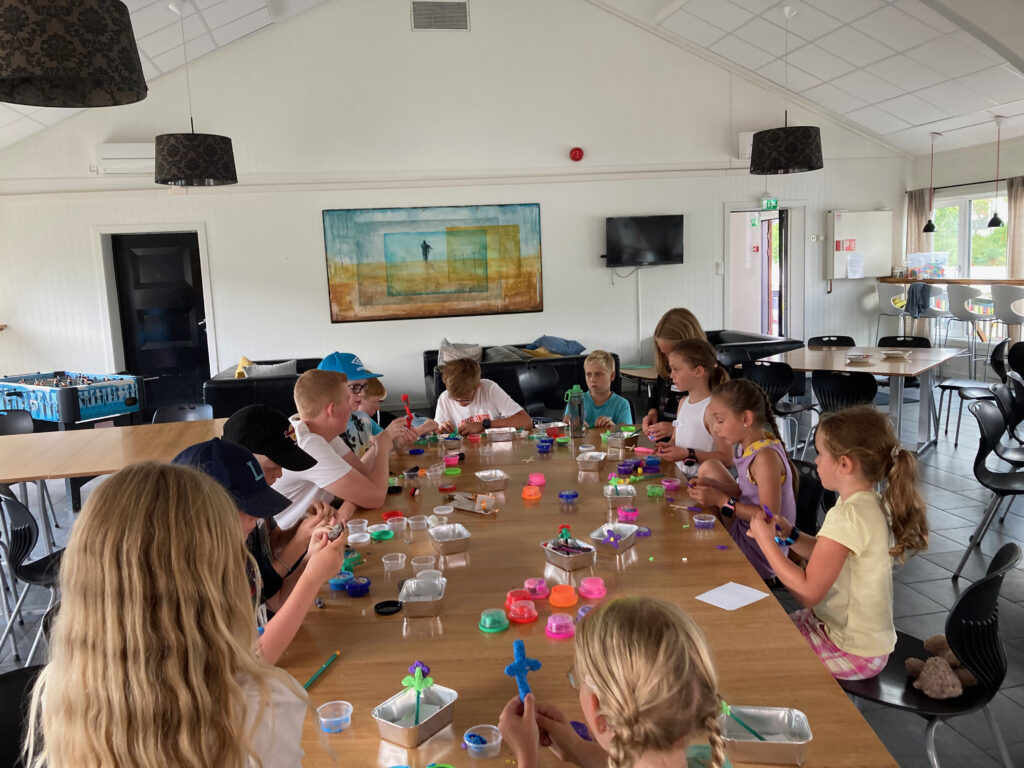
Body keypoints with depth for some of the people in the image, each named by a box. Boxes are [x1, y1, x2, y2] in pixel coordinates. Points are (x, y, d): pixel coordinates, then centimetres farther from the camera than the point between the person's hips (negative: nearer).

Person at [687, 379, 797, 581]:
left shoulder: (766, 456, -26)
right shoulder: (745, 447, 1)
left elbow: (769, 516, -27)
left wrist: (722, 501, -23)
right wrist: (712, 486, -5)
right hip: (745, 531, 10)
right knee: (710, 466, 18)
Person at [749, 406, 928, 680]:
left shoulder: (848, 517, -29)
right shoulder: (871, 504, 0)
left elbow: (809, 591, -25)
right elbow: (828, 558, 12)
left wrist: (766, 541, -17)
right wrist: (789, 534, -1)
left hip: (851, 652, -9)